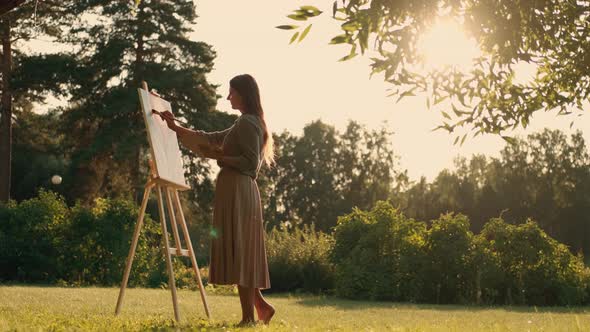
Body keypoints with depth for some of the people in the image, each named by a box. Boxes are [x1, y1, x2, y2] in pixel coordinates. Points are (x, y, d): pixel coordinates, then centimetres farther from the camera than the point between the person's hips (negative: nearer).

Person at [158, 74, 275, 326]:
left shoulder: (247, 123, -10)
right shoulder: (245, 124, 21)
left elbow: (251, 163, -18)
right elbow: (209, 139, 26)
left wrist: (220, 156, -13)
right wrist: (176, 128, 25)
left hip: (237, 190, -10)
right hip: (238, 190, 10)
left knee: (238, 251, -10)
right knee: (241, 252, 10)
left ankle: (249, 316, -10)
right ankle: (260, 305, 10)